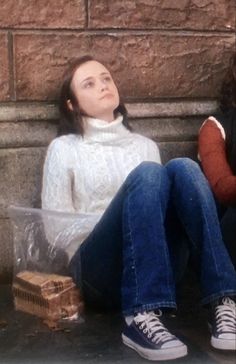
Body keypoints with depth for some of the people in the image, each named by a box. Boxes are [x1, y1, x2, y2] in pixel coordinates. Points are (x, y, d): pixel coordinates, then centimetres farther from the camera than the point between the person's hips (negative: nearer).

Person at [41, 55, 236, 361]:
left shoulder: (144, 145, 23)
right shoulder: (64, 149, 10)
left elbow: (159, 197, 19)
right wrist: (107, 220, -9)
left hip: (153, 266, 4)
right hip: (100, 268, -3)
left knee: (183, 169, -22)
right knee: (147, 174, -28)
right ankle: (141, 317, -40)